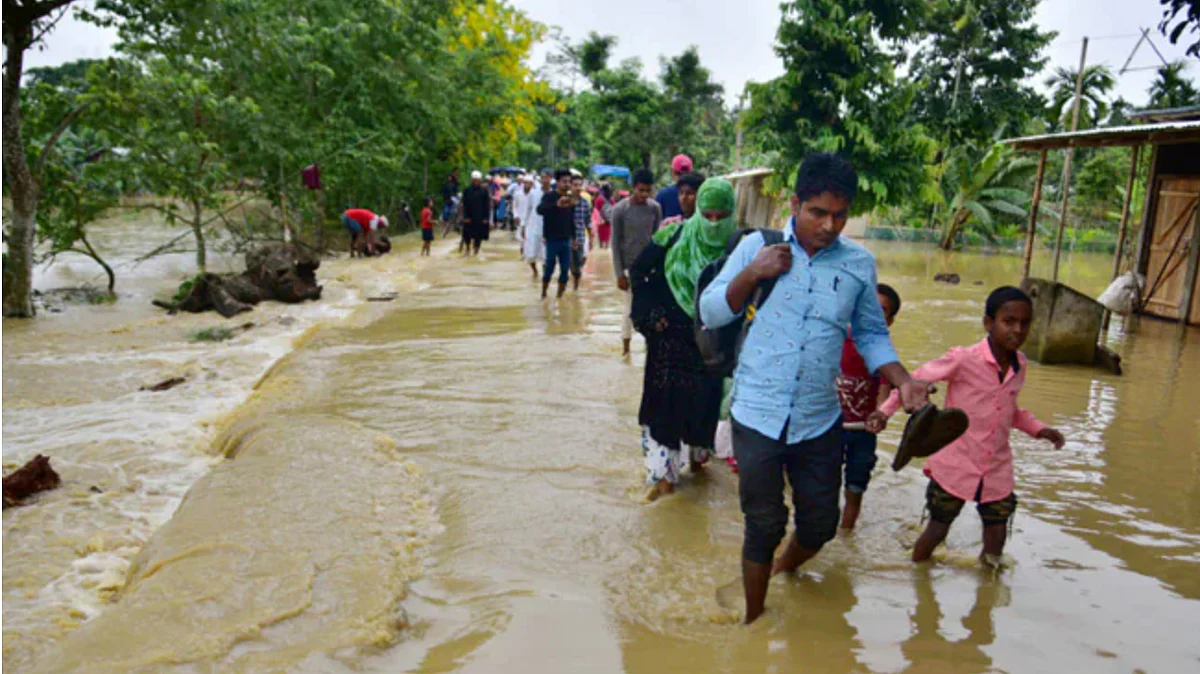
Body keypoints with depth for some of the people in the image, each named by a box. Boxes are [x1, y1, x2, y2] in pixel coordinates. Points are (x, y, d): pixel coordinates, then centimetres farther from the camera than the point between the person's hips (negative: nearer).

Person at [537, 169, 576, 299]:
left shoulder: (570, 198, 10)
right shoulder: (549, 196, -7)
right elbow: (540, 210, -27)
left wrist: (573, 236, 18)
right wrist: (557, 205, -43)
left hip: (566, 240, 5)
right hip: (552, 239, -5)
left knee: (565, 270, 4)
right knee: (549, 268, 0)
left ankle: (560, 296, 16)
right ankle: (543, 294, 18)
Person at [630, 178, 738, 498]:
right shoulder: (674, 237, -8)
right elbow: (638, 271, 2)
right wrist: (649, 313, -4)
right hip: (670, 336, 0)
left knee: (706, 397, 11)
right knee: (665, 399, 2)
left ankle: (698, 454, 38)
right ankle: (664, 472, 13)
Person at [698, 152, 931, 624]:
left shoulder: (859, 264, 2)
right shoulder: (758, 246, -2)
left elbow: (872, 335, 12)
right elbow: (710, 313, 0)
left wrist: (903, 381, -4)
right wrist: (752, 274, -15)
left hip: (819, 421, 3)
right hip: (757, 414, -2)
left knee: (820, 524, 13)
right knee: (764, 527, 5)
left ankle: (782, 572, 47)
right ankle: (753, 621, 29)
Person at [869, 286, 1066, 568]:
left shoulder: (1021, 365, 2)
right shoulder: (963, 359, -17)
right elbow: (917, 379, -9)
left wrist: (1038, 429, 6)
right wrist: (885, 411, -18)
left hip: (997, 471, 5)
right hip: (954, 467, -5)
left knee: (996, 534, 12)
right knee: (937, 528, 8)